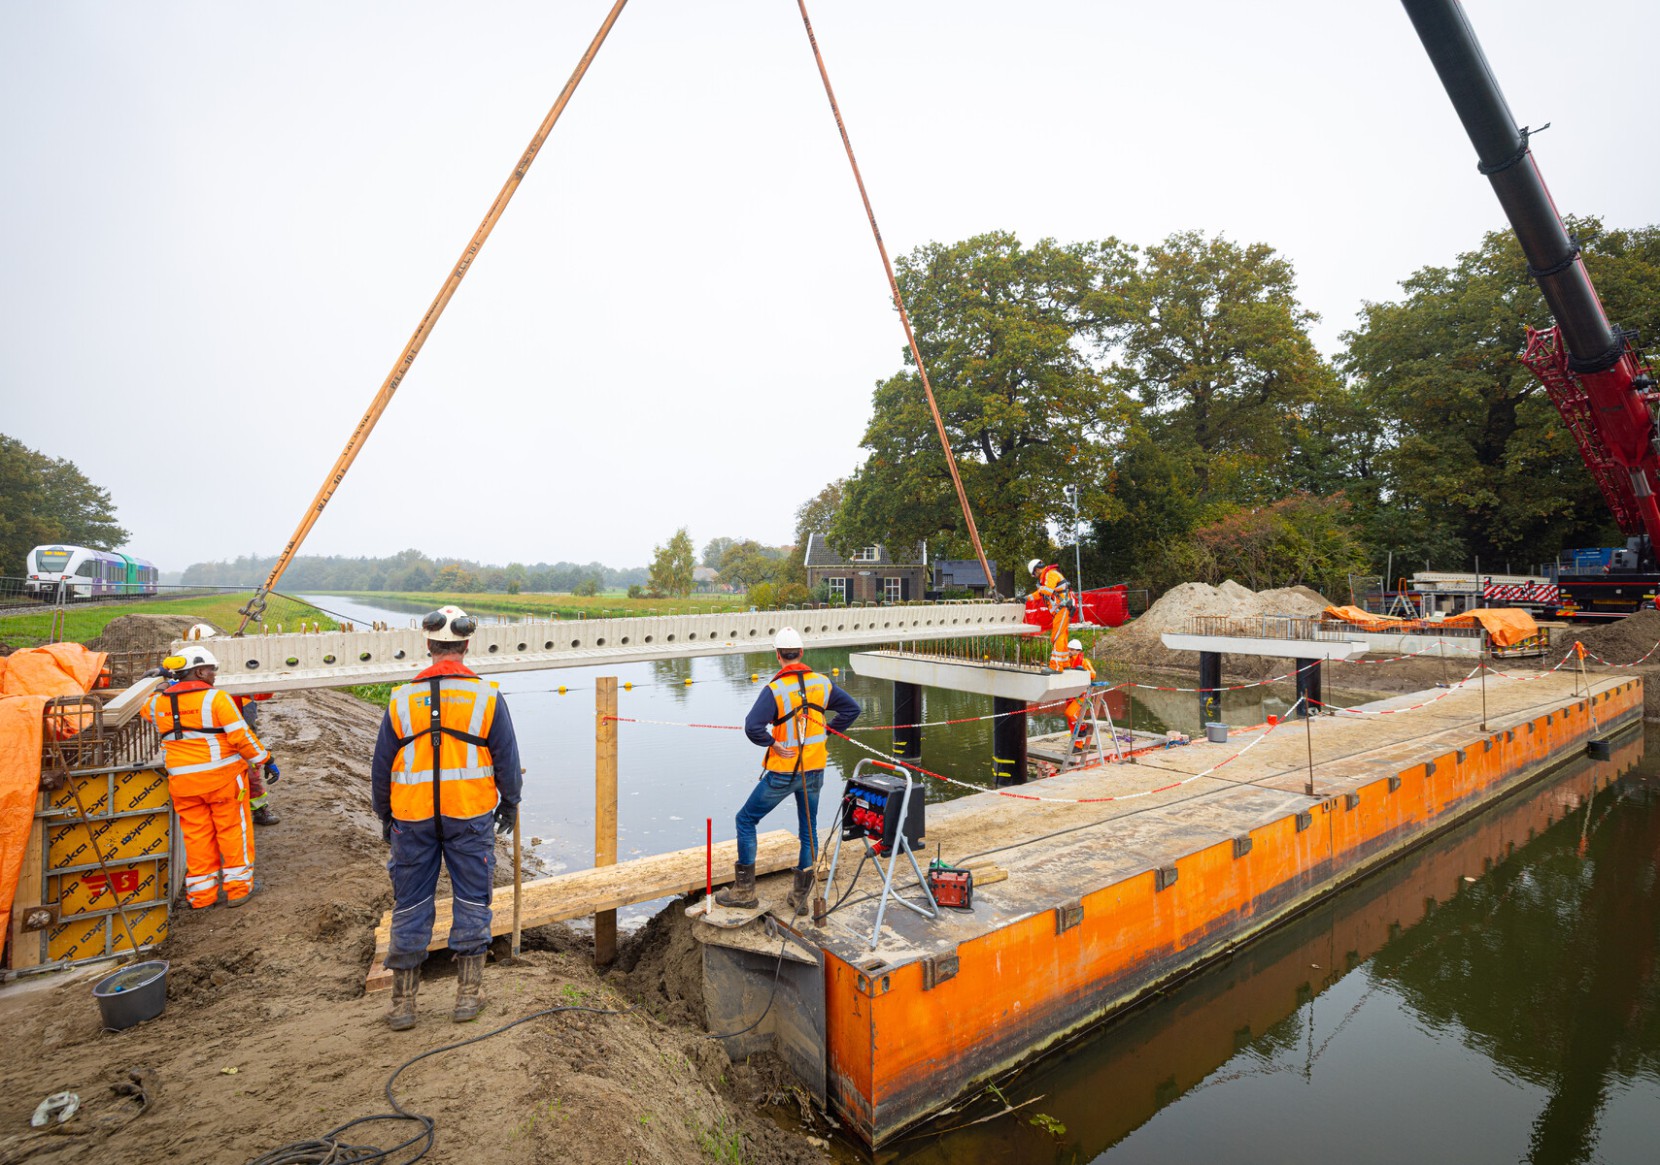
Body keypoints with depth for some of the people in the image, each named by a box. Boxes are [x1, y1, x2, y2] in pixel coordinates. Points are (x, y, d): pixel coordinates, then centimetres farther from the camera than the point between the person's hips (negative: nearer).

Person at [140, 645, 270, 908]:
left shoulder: (160, 702, 3)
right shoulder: (216, 698, -14)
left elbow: (146, 711, 30)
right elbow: (241, 737, -17)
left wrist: (166, 688, 36)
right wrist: (263, 760, -8)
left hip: (182, 782, 5)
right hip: (222, 777, -5)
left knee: (196, 834, 14)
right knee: (233, 829, 8)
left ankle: (201, 894, 21)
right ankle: (238, 887, 15)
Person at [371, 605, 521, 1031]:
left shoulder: (402, 700, -3)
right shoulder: (487, 697, -8)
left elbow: (381, 768, 4)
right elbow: (507, 761, -3)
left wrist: (384, 816, 19)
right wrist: (509, 805, 12)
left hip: (412, 819, 2)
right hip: (470, 817, -1)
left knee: (409, 907, 14)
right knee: (471, 901, 11)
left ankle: (403, 1003, 25)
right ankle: (468, 995, 20)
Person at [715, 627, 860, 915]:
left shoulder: (774, 689, -18)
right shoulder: (822, 683, -2)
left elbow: (753, 727, -30)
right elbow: (853, 709, 8)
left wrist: (772, 744, -13)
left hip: (782, 772, -5)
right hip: (814, 771, 5)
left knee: (746, 820, 12)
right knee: (808, 830, 18)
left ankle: (744, 891, 17)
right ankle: (801, 896, 24)